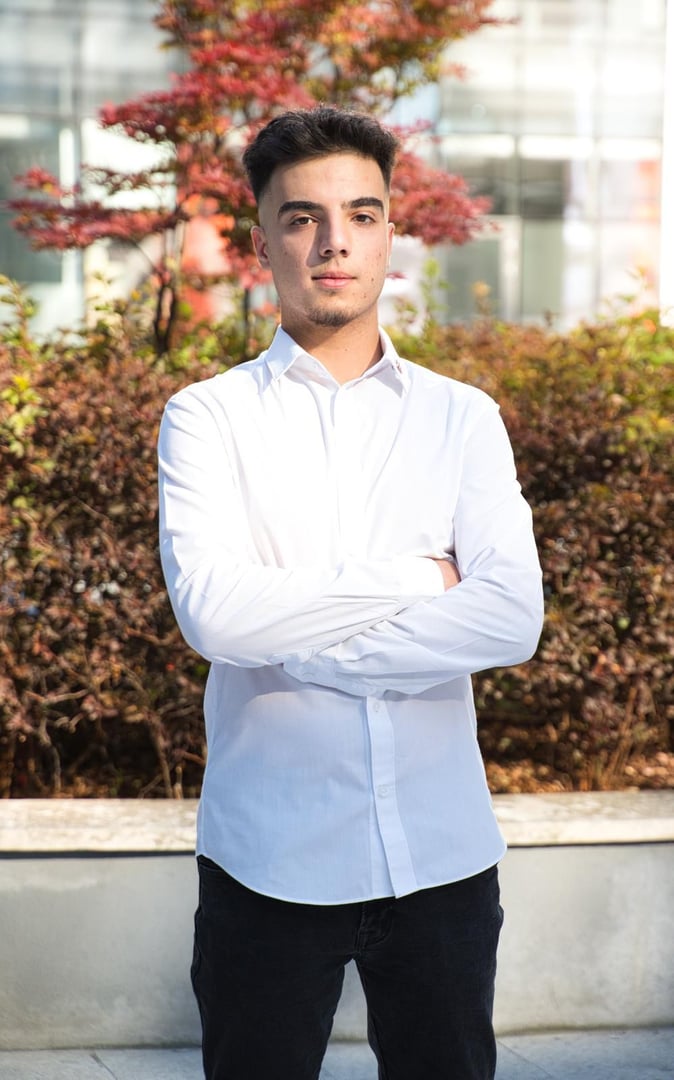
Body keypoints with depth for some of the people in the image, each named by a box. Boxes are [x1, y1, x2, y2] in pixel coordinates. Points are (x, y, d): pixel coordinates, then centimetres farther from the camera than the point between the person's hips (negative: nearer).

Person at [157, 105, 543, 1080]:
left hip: (443, 852, 2)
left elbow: (514, 620, -9)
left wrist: (297, 646, -12)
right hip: (270, 857, -2)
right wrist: (414, 580, -11)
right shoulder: (208, 417, 0)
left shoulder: (464, 418, 5)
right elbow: (211, 609, -16)